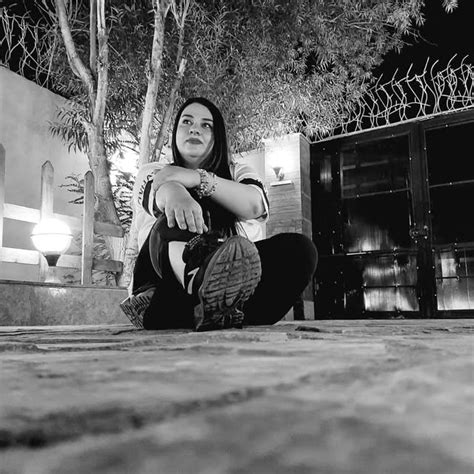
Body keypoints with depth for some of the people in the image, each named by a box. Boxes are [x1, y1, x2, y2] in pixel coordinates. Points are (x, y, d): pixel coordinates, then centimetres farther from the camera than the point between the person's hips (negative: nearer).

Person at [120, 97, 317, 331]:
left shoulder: (239, 172, 21)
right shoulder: (152, 172, 18)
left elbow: (254, 205, -5)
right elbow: (158, 192, -10)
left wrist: (197, 177, -15)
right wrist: (174, 193, -35)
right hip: (167, 280, -1)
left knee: (299, 248, -24)